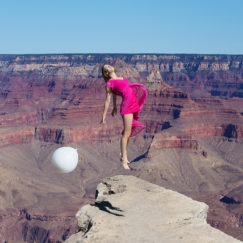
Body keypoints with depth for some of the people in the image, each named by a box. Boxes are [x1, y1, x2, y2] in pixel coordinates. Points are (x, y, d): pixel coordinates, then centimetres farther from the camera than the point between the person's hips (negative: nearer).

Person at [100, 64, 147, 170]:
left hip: (134, 105, 8)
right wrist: (104, 116, 3)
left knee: (128, 132, 14)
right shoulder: (109, 83, -3)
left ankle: (122, 154, 27)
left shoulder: (121, 78, 19)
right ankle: (124, 160, 0)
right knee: (127, 133, -7)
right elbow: (107, 100, 1)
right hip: (126, 106, -8)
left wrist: (114, 107, 41)